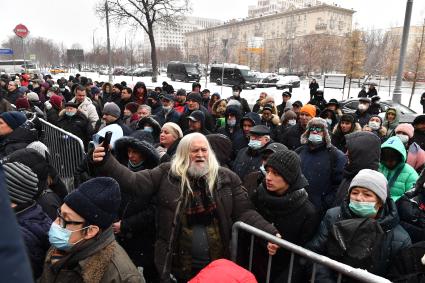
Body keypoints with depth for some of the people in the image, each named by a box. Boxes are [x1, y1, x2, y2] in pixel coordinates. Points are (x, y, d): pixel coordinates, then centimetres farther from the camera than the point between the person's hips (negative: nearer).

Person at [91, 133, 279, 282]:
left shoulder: (227, 178, -1)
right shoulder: (167, 174, -2)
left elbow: (245, 213, -2)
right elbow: (134, 182, -10)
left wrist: (269, 233, -15)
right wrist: (105, 163, -23)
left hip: (218, 264, 1)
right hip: (178, 264, 0)